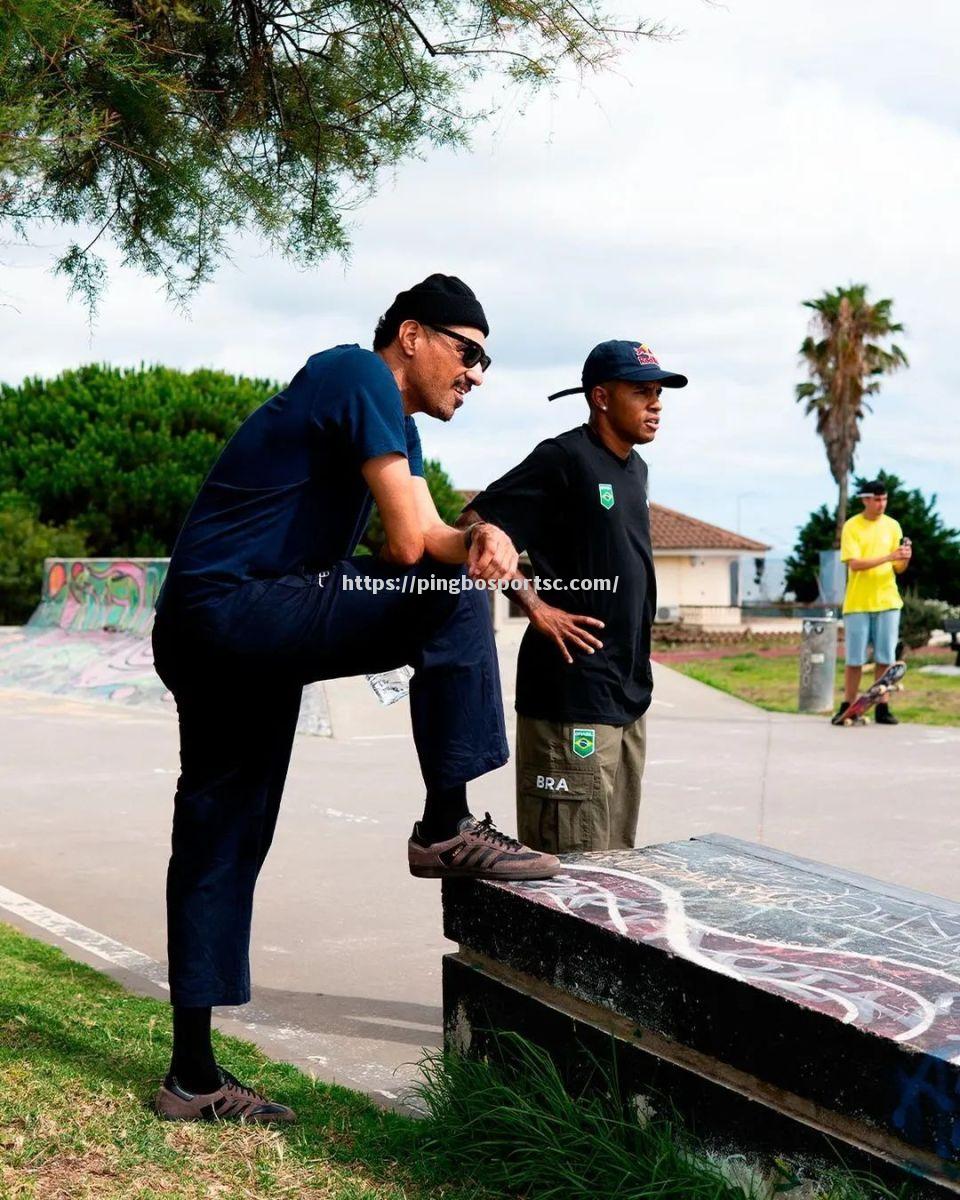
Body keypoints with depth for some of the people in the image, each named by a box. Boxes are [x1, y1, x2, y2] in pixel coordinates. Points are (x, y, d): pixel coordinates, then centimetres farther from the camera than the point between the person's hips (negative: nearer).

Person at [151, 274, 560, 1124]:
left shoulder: (396, 426, 22)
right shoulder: (361, 375, -8)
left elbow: (423, 538, 12)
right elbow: (407, 543, -16)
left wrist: (479, 539, -10)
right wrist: (463, 560, 5)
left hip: (208, 634, 10)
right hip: (236, 606, -10)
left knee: (220, 846, 10)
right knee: (454, 599, -14)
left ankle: (194, 1076, 18)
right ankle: (447, 826, -8)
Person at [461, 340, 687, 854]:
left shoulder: (635, 469, 15)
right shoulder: (562, 459, -11)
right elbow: (473, 527, -16)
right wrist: (536, 608, -18)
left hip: (628, 693, 9)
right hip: (572, 698, -9)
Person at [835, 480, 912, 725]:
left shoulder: (892, 525, 7)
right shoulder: (852, 526, -3)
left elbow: (899, 568, 7)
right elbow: (854, 563, -14)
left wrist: (905, 558, -16)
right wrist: (888, 557, -23)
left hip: (887, 601, 3)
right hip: (858, 602, -3)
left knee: (885, 658, 3)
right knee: (855, 659, 2)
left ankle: (882, 708, 9)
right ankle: (848, 707, 11)